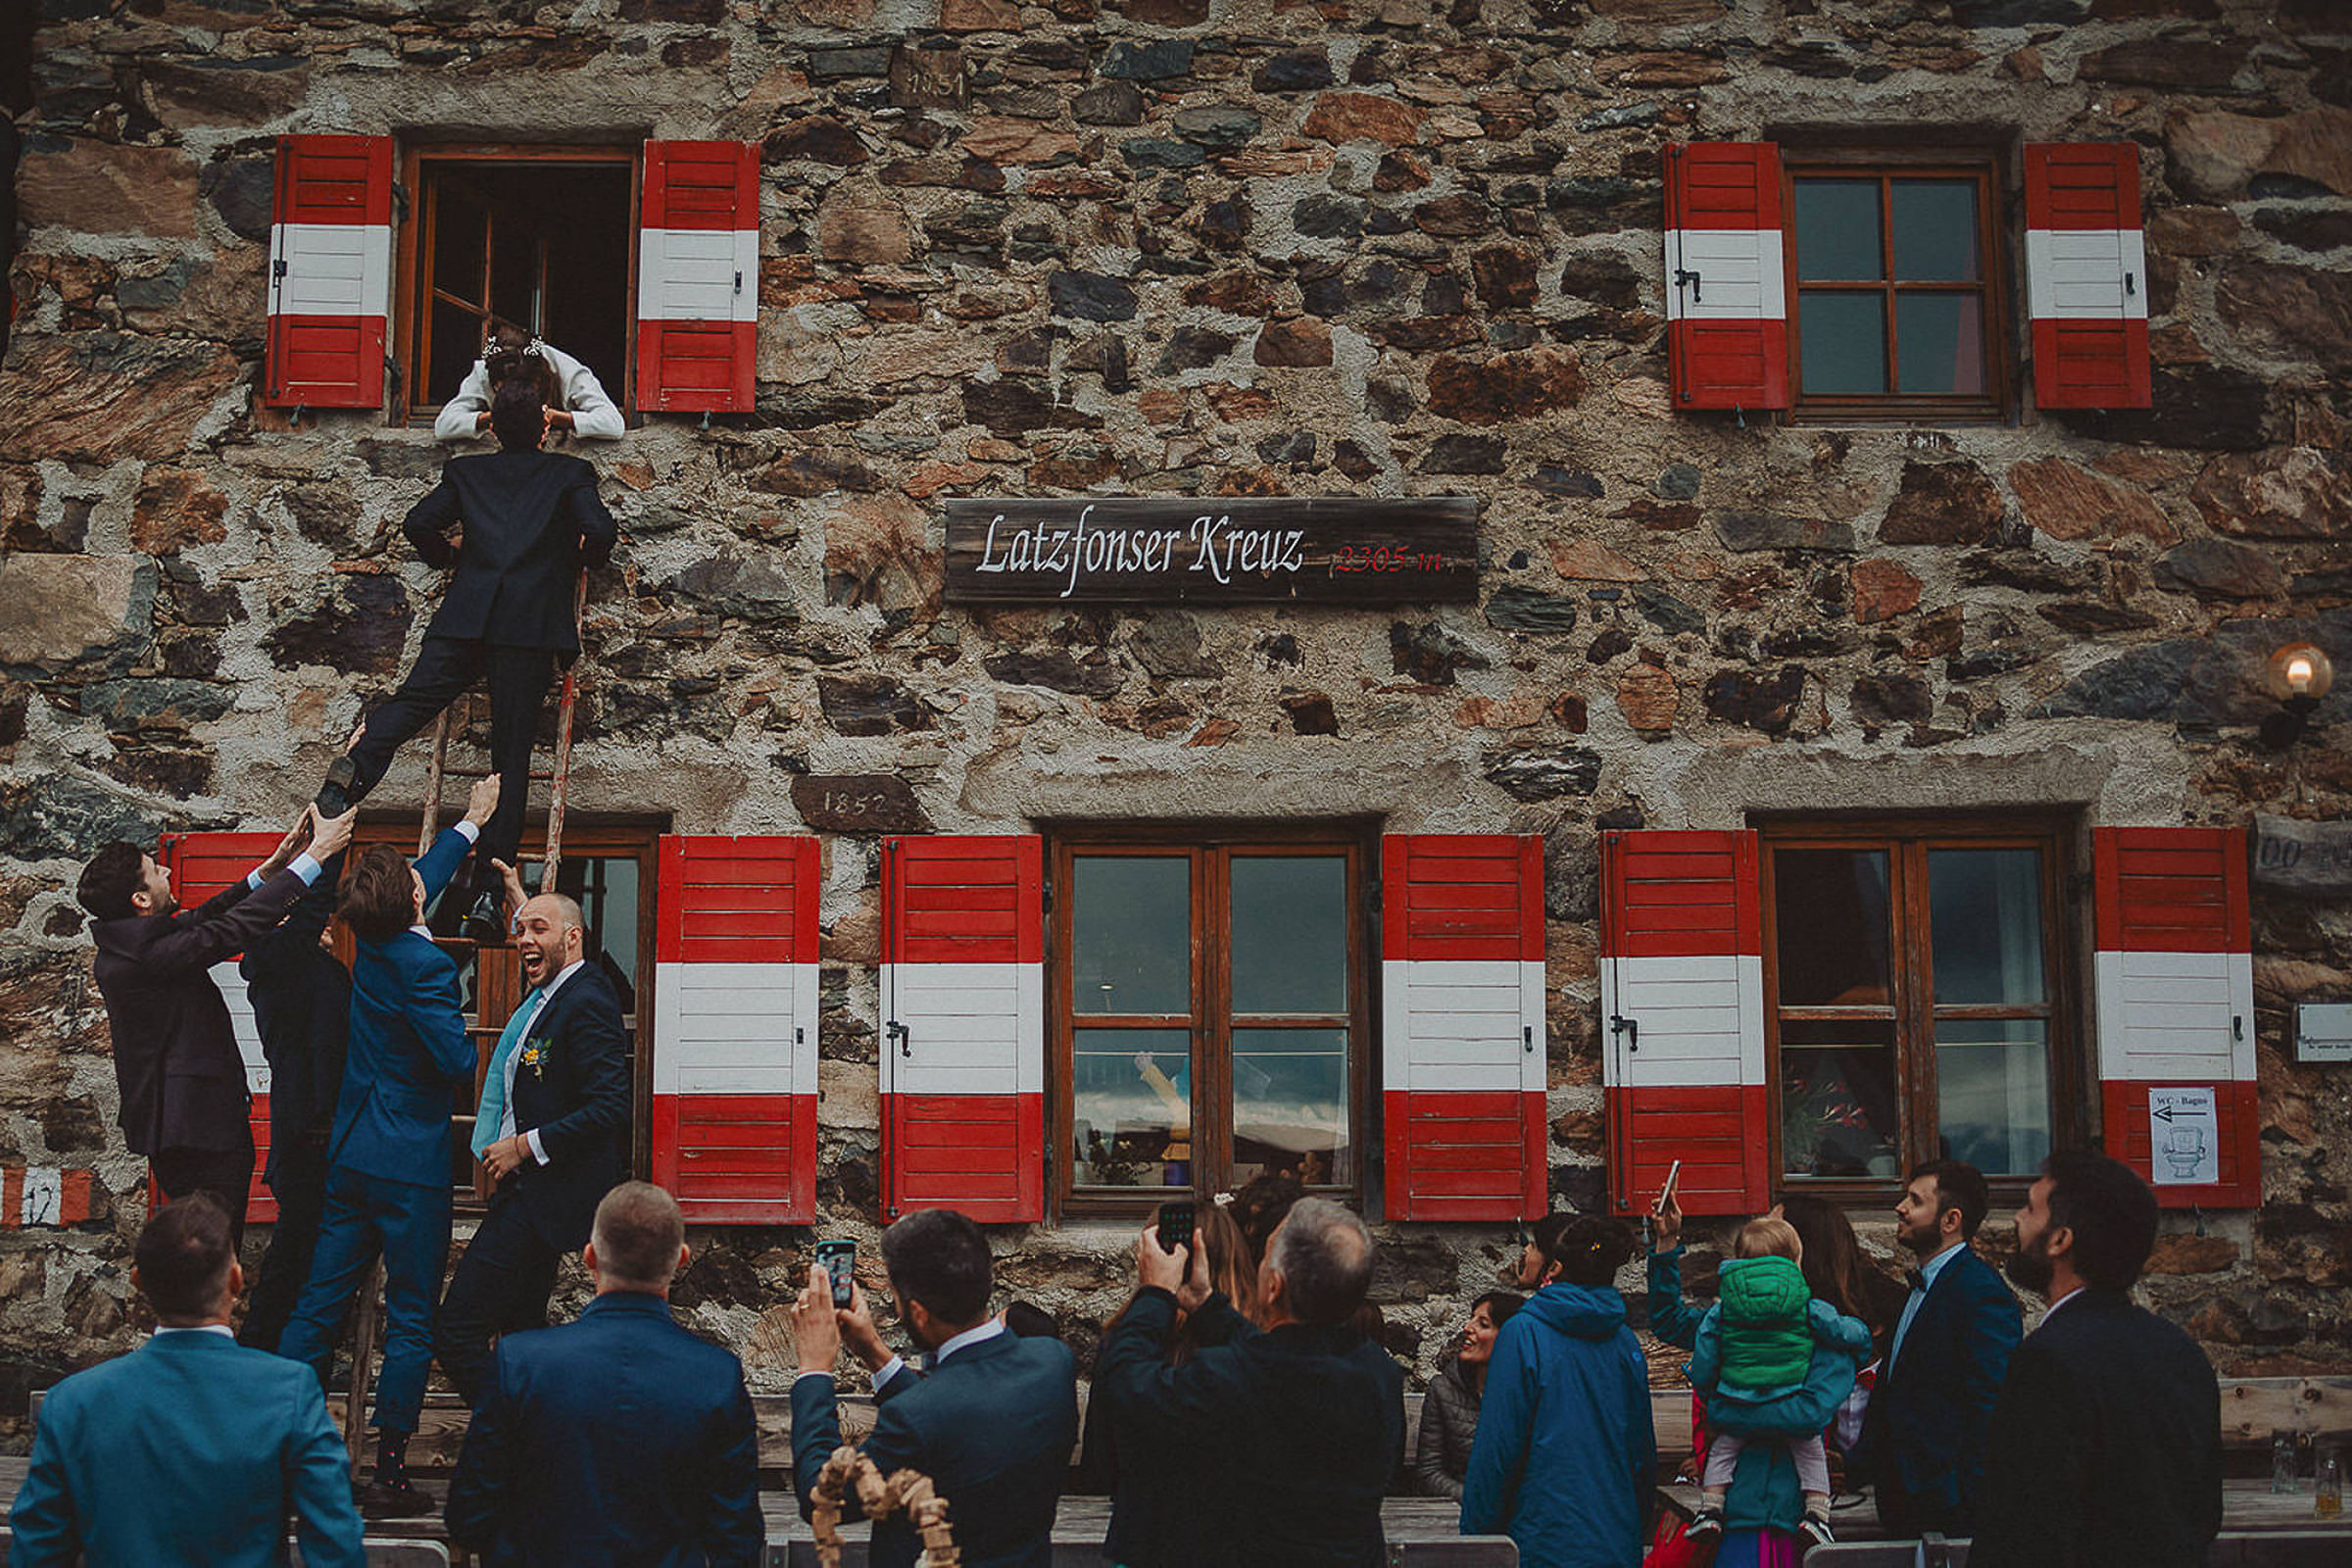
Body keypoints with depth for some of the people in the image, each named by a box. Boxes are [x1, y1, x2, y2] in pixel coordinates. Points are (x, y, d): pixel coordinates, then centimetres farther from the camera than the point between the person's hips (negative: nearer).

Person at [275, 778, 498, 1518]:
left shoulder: (373, 943, 6)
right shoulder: (424, 965, -18)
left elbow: (426, 879, 25)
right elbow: (457, 1061, -20)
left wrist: (469, 823, 38)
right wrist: (472, 1040, 4)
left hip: (349, 1156, 7)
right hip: (411, 1165, -7)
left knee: (318, 1304, 9)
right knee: (410, 1322, 0)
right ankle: (389, 1474, 2)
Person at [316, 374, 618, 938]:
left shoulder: (466, 471, 21)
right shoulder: (570, 473, 15)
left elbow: (418, 523, 13)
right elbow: (601, 532, 1)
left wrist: (448, 556, 32)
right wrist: (584, 560, 23)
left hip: (467, 614, 2)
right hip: (532, 625, -2)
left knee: (410, 702, -5)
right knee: (511, 758, -3)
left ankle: (356, 766, -40)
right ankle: (488, 890, -9)